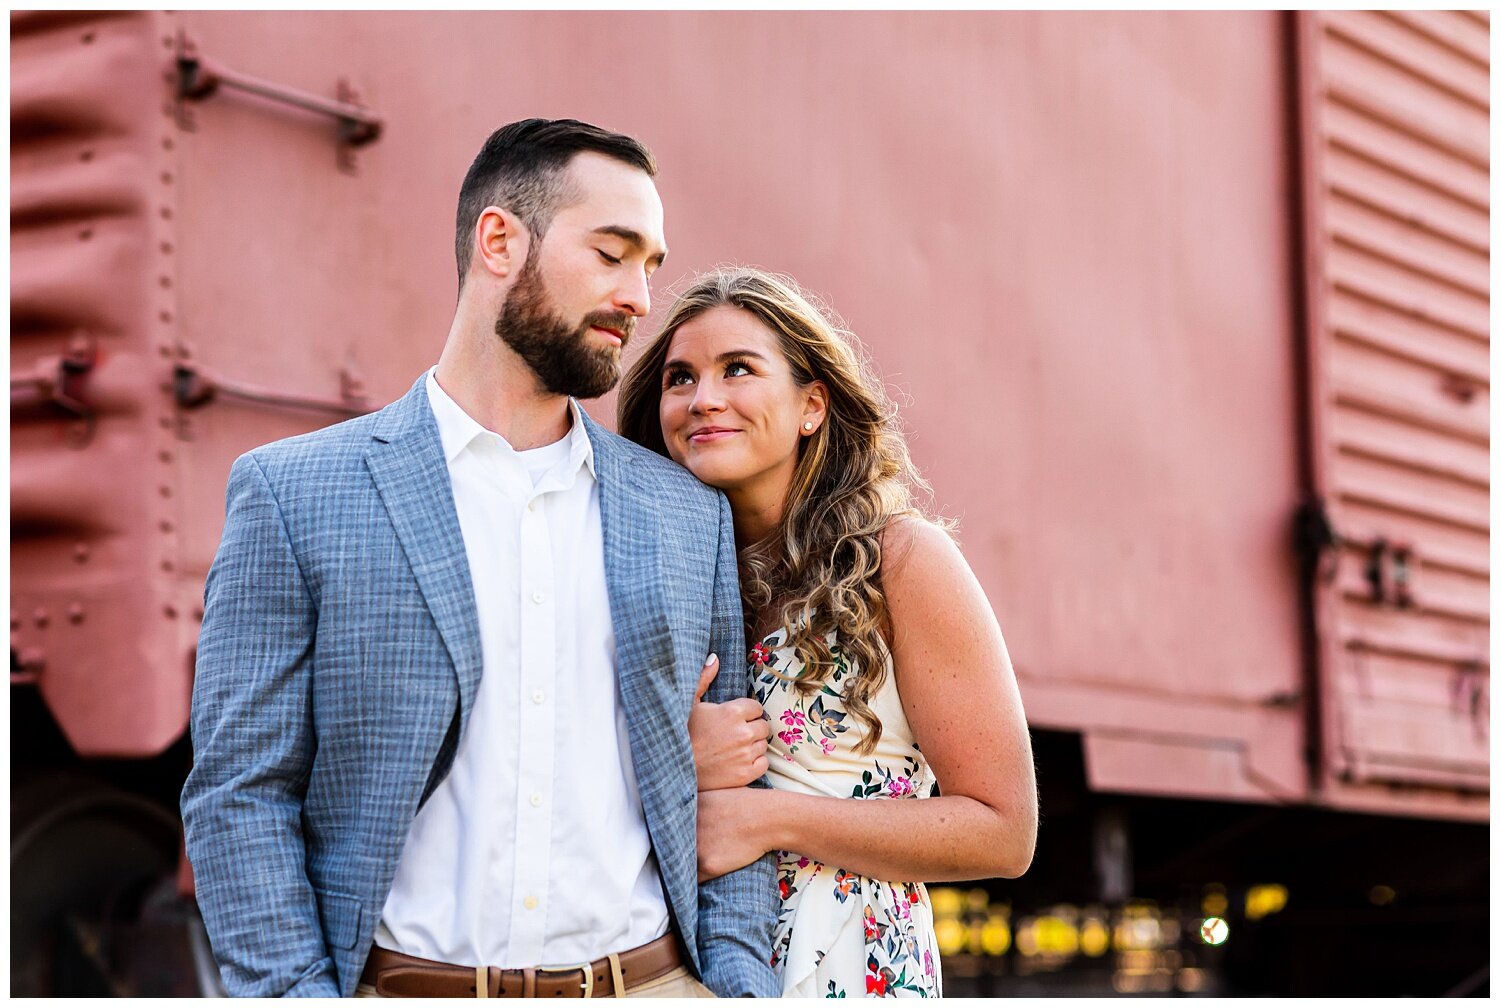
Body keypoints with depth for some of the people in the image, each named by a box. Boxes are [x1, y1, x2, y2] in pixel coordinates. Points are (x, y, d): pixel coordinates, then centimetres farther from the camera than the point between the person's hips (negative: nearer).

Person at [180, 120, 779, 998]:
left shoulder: (691, 515, 11)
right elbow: (240, 793, -1)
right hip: (403, 984, -3)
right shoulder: (293, 495, 1)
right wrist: (300, 992, -10)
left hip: (650, 984, 4)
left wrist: (740, 983, 0)